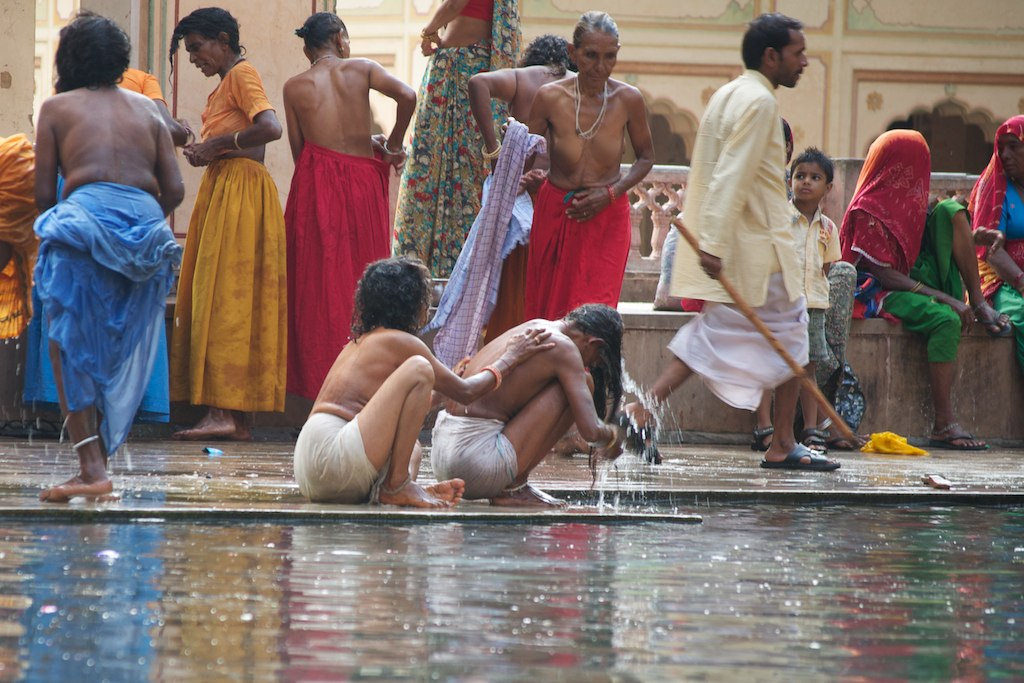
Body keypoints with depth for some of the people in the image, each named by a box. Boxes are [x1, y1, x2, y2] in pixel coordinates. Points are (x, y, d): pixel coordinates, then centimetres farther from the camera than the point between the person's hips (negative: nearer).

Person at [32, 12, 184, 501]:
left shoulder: (57, 108, 14)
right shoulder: (146, 108, 23)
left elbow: (43, 194, 9)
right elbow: (174, 190, 15)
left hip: (88, 213, -4)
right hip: (147, 219, 4)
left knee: (70, 345, -1)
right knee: (121, 351, 13)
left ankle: (91, 466, -14)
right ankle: (98, 457, 13)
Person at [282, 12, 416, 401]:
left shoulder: (295, 87, 3)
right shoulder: (360, 69, 1)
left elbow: (298, 150, 4)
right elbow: (407, 96, -12)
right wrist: (394, 143, 1)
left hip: (317, 183, 0)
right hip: (364, 178, 0)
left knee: (321, 283, 6)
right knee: (365, 278, 9)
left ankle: (321, 376, 4)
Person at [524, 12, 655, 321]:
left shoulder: (628, 99, -8)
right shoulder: (550, 97, -10)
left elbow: (646, 158, 6)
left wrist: (611, 194, -8)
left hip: (608, 217, -1)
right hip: (555, 214, 1)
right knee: (548, 307, 6)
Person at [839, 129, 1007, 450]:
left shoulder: (912, 201, 15)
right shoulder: (869, 211, -12)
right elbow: (884, 274, -18)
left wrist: (976, 239, -5)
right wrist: (945, 299, -23)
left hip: (919, 280, 8)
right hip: (882, 293, -8)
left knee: (950, 210, -5)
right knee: (946, 320, -36)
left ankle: (978, 303, -13)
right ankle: (943, 426, -36)